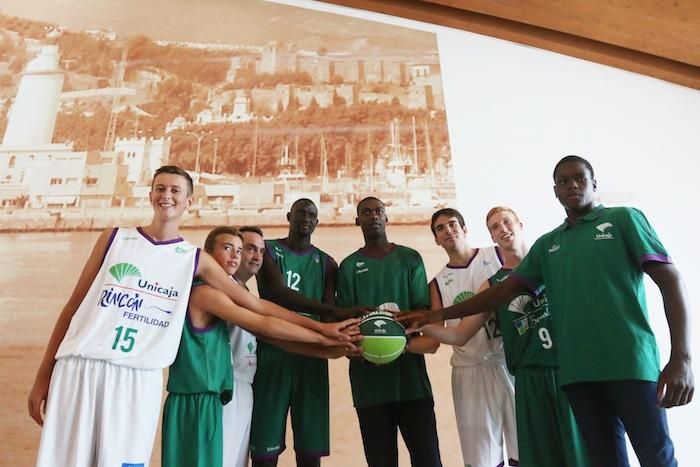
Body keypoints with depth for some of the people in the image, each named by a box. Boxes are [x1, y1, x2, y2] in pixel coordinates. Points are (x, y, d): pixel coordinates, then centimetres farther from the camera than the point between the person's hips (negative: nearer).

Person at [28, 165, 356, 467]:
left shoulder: (195, 260, 5)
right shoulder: (113, 239, 8)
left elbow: (255, 305, 6)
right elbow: (74, 304, 10)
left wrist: (319, 327, 5)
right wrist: (43, 374, 6)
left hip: (138, 379, -1)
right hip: (79, 367, 1)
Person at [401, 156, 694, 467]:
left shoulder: (623, 219, 6)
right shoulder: (547, 244, 16)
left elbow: (669, 279, -1)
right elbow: (505, 290, 15)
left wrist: (681, 358, -13)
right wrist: (438, 315, 10)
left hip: (631, 361, -3)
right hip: (577, 369, 4)